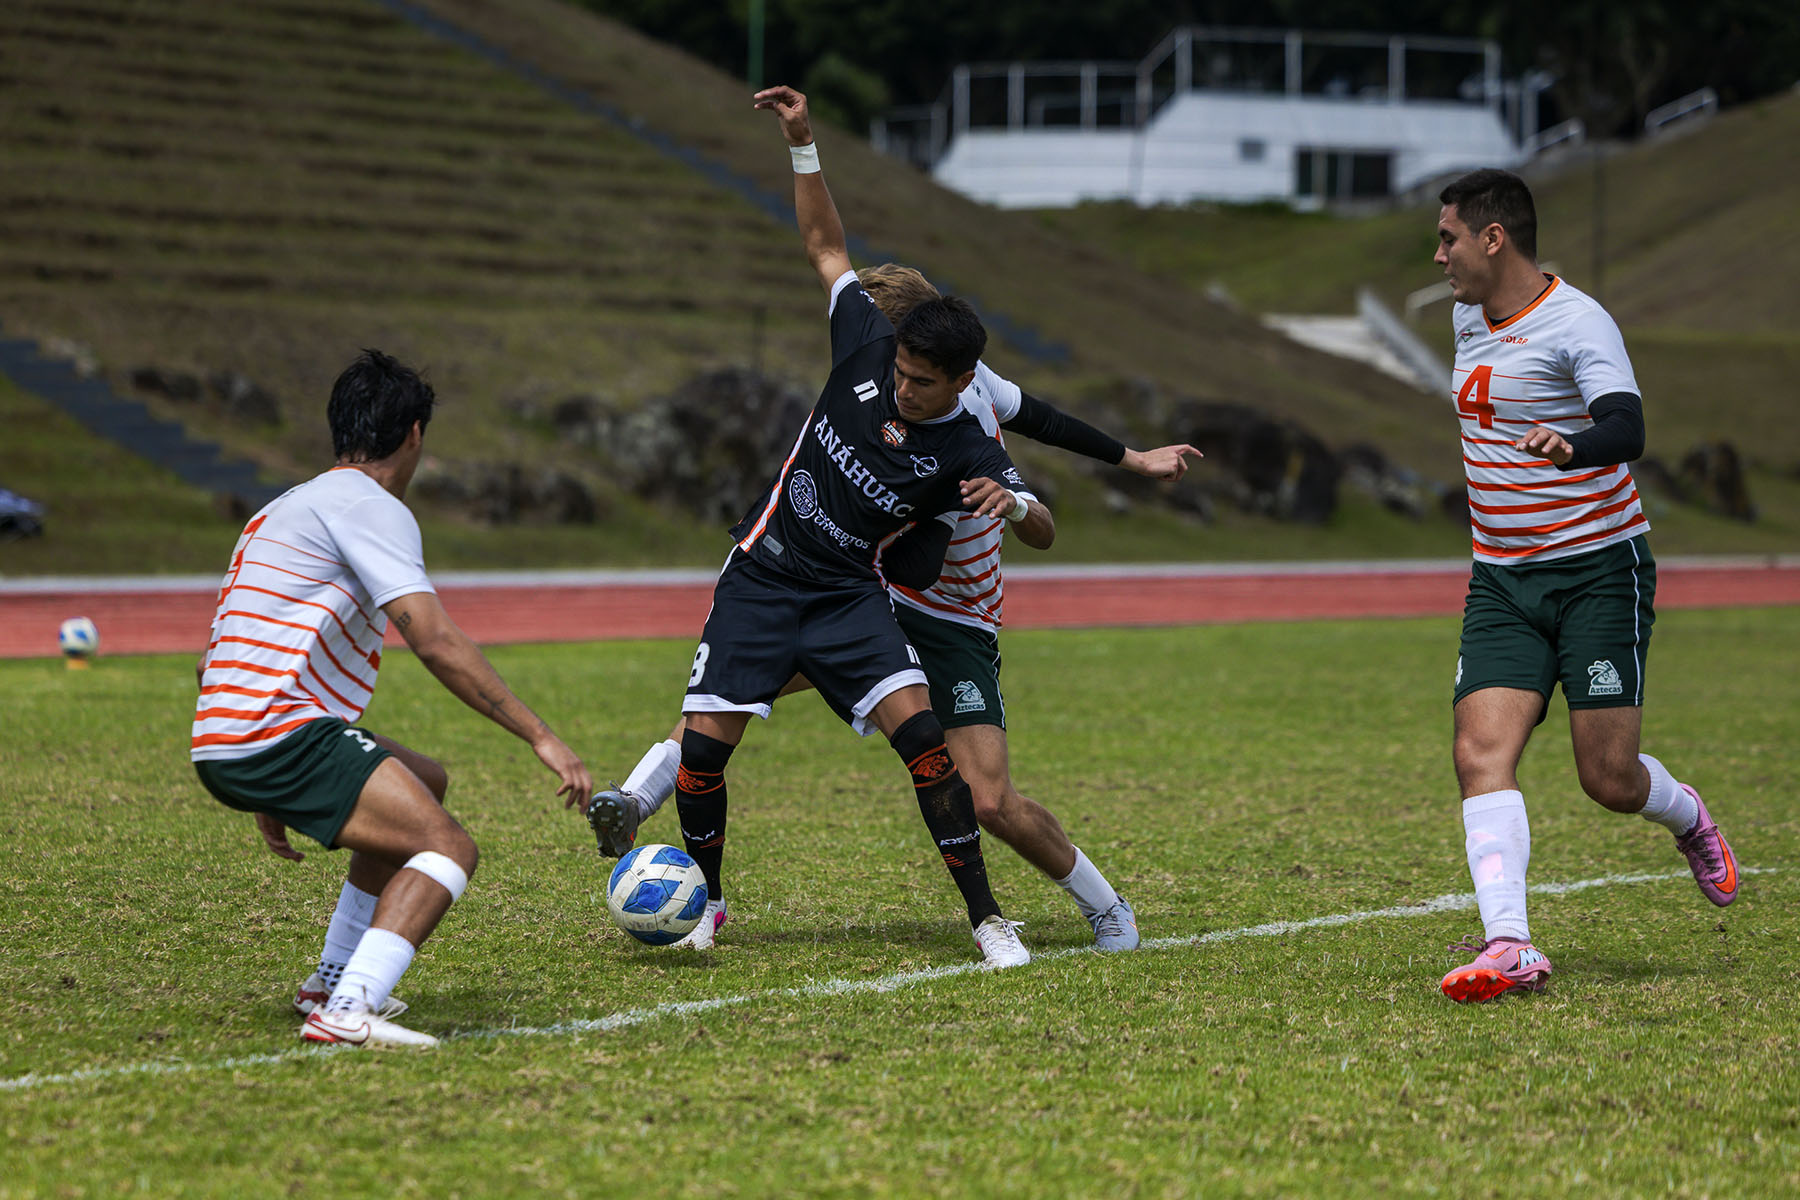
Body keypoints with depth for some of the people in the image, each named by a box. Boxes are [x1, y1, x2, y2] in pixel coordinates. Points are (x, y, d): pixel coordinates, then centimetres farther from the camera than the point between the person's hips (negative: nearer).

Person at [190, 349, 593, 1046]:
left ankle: (333, 980, 25)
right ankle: (348, 1011, -31)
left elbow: (219, 661, 29)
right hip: (282, 733, -10)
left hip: (220, 747, 10)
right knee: (449, 850, -15)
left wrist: (265, 798, 34)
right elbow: (435, 641, -16)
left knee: (425, 783, 27)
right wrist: (541, 737, -14)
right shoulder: (369, 506, -5)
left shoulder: (283, 509, 26)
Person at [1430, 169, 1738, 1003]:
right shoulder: (1469, 317, 10)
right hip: (1501, 581, 6)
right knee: (1481, 753, -14)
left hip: (1598, 569, -6)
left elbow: (1626, 429, -32)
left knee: (1610, 779, -5)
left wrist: (1569, 448, -51)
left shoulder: (1576, 323, -16)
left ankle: (1686, 818, 30)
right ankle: (1508, 945, -21)